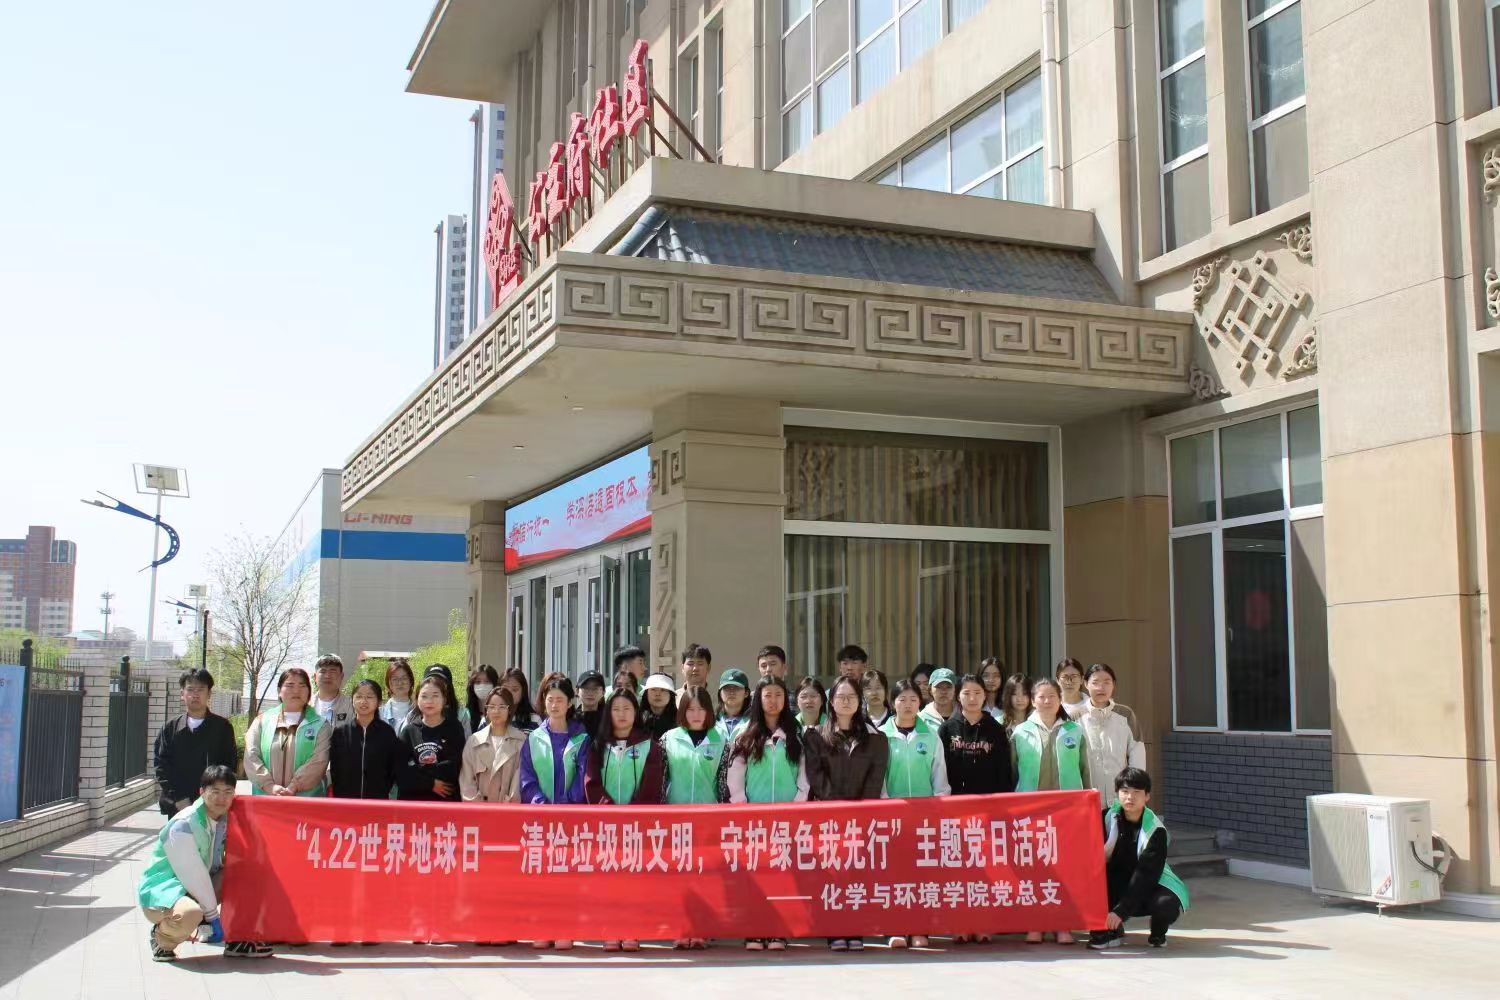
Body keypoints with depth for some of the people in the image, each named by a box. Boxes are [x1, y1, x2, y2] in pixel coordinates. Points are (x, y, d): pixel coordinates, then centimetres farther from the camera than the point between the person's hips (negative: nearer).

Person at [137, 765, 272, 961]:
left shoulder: (224, 819, -1)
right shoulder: (183, 825, -24)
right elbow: (192, 875, -23)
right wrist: (213, 917, -18)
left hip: (195, 889, 8)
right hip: (159, 893, -8)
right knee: (191, 915, -39)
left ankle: (236, 940, 3)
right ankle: (162, 937, -5)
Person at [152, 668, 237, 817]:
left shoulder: (222, 727, 3)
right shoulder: (170, 729, 9)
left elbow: (229, 765, 1)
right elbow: (161, 764, 5)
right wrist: (179, 800, -6)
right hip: (178, 807, 2)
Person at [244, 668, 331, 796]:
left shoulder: (320, 725, 7)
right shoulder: (262, 721, 12)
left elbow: (318, 762, -6)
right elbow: (251, 757, 2)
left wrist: (292, 788, -17)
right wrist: (270, 786, -12)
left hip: (306, 798, -1)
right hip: (264, 799, 2)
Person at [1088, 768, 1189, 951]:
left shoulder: (1156, 831, -18)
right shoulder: (1108, 818, -9)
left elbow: (1145, 875, -24)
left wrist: (1120, 911, -31)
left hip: (1151, 885, -2)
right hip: (1118, 887, 2)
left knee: (1166, 905, -35)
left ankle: (1158, 932, 3)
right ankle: (1110, 930, -9)